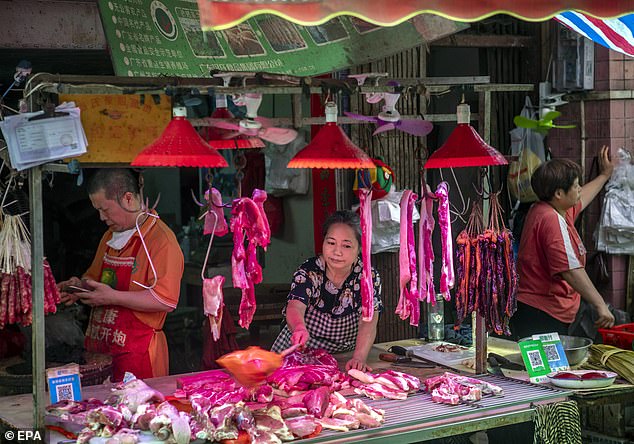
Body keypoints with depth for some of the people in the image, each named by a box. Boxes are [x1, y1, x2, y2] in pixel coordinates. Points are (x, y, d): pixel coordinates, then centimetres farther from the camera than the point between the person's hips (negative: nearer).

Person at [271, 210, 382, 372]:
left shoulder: (369, 277, -9)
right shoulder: (308, 272, -12)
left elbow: (368, 322, -19)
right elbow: (295, 307, -28)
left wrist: (359, 358, -38)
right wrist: (300, 328, -53)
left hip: (344, 357, 1)